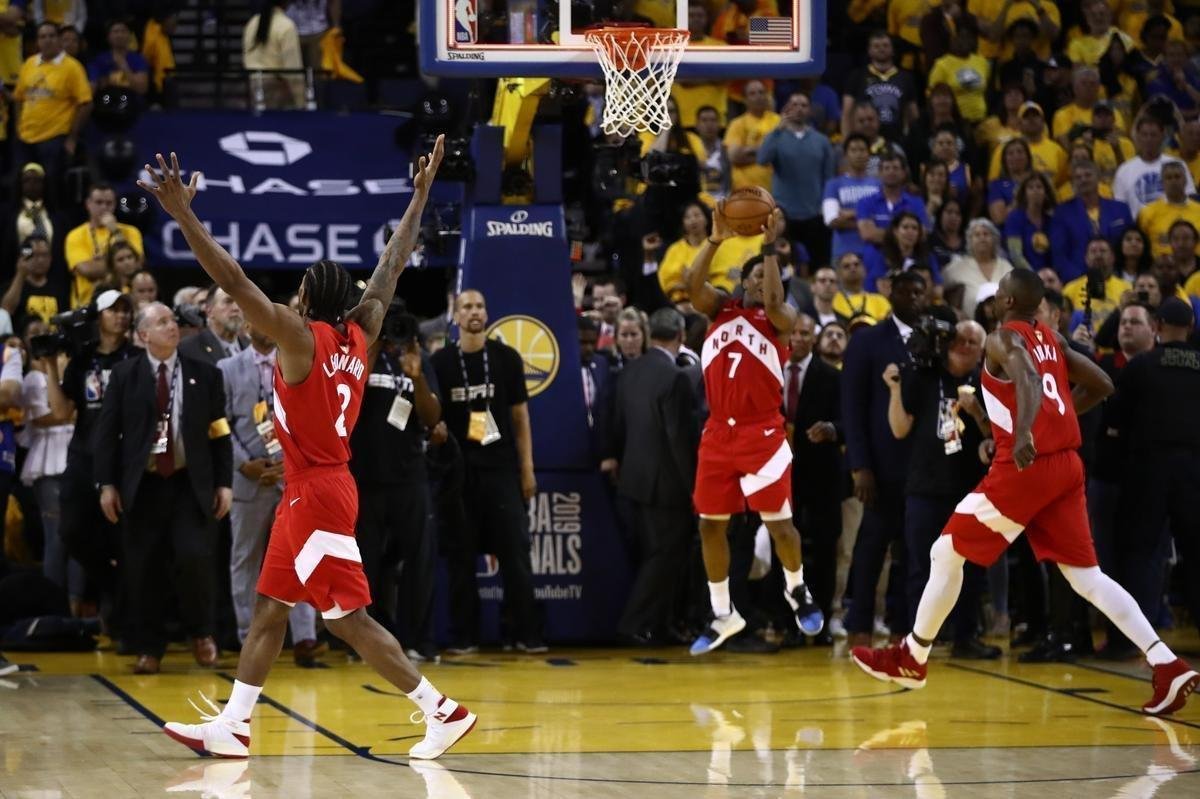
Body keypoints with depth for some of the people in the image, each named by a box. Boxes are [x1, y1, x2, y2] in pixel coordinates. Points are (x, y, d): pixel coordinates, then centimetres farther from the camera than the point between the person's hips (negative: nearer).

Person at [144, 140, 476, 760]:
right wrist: (421, 195, 24)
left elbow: (234, 282, -23)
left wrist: (182, 212, -25)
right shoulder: (360, 334, 5)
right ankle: (232, 726, 15)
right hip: (307, 492, 9)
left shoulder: (300, 335, -15)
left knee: (348, 618, -7)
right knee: (268, 608, 12)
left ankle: (443, 710, -6)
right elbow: (392, 267, 15)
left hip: (317, 493, -9)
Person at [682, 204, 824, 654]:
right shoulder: (721, 309, 11)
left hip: (763, 434, -4)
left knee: (778, 522, -5)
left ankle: (797, 590, 23)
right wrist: (717, 239, -15)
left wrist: (770, 247, -19)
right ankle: (723, 615, 17)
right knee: (710, 525, 6)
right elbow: (692, 282, -7)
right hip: (718, 434, 4)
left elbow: (774, 304, -21)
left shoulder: (781, 319, 2)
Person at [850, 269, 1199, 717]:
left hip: (1025, 465, -7)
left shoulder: (1003, 340, -7)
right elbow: (1102, 386, 20)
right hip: (1066, 464, 7)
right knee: (1086, 576, 6)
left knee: (946, 555, 9)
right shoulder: (1051, 339, 15)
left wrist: (1024, 433, -42)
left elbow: (1029, 380, -28)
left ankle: (912, 659, 19)